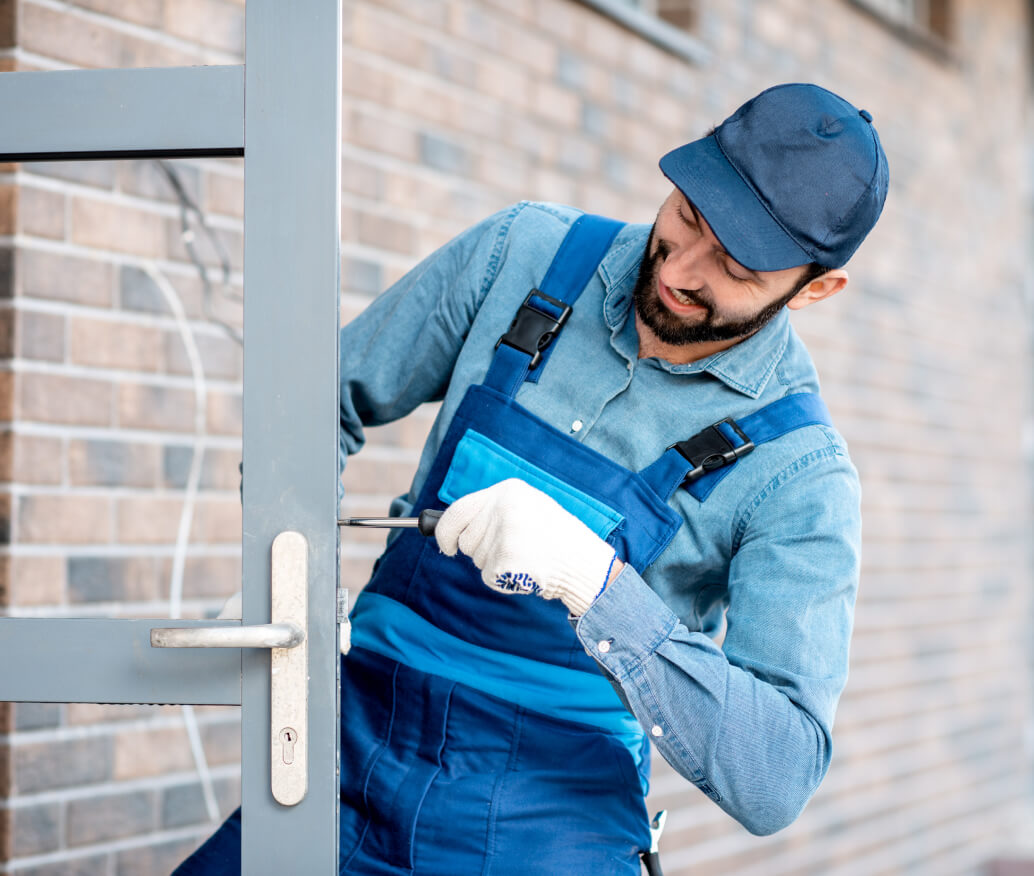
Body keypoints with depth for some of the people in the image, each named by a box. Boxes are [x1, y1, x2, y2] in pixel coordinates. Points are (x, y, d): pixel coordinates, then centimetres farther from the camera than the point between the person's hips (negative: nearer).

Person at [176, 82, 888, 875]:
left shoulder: (799, 473, -12)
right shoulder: (524, 255, -1)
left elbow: (777, 778, -20)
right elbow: (326, 401, 13)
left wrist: (593, 579, -32)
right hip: (357, 755, 3)